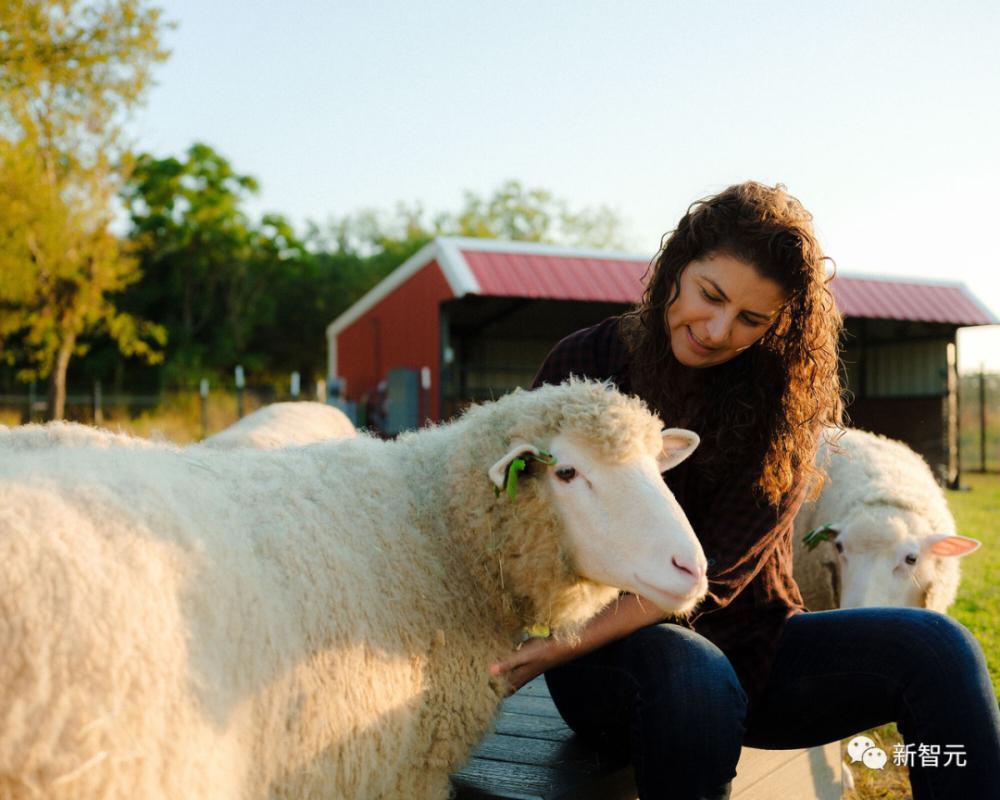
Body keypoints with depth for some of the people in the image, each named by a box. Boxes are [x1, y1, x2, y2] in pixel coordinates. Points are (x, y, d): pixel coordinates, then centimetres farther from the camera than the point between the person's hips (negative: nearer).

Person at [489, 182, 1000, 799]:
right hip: (611, 655, -2)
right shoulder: (586, 365, -4)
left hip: (744, 644, 2)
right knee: (694, 676, -38)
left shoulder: (785, 404, -3)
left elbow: (714, 569, -13)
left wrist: (572, 643, -24)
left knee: (933, 645, -21)